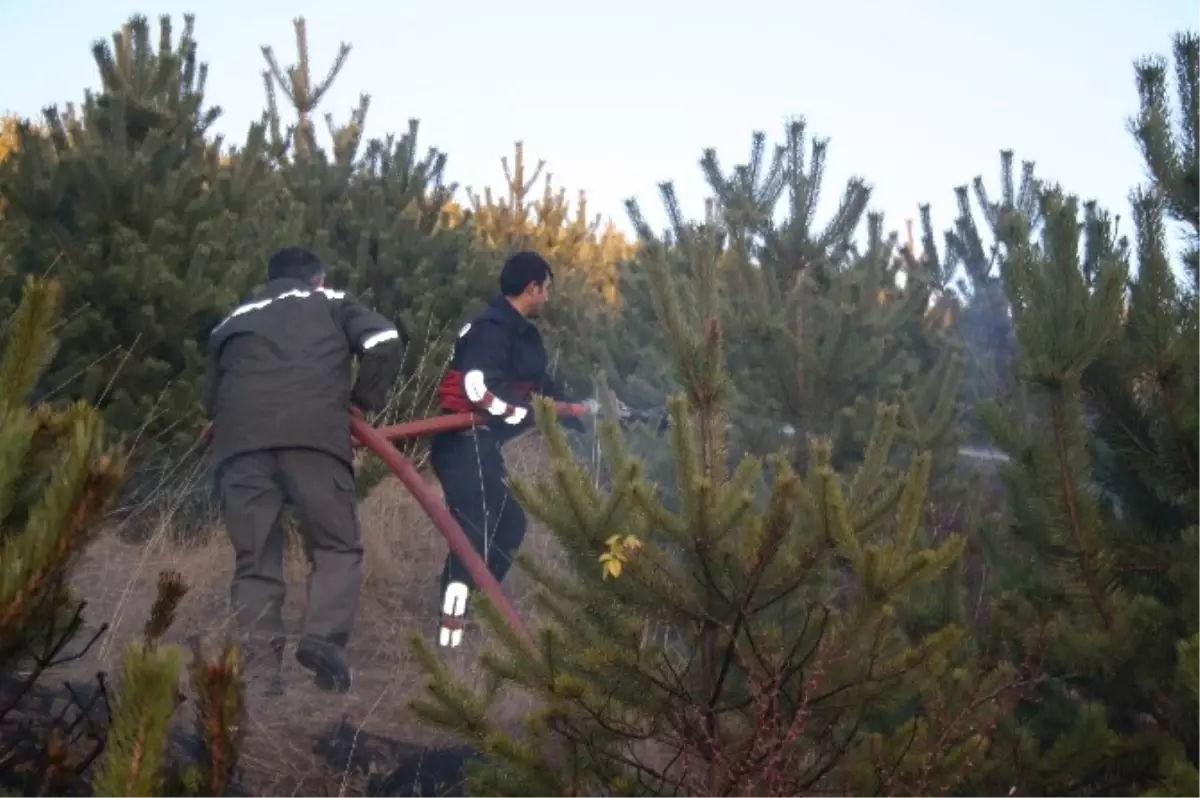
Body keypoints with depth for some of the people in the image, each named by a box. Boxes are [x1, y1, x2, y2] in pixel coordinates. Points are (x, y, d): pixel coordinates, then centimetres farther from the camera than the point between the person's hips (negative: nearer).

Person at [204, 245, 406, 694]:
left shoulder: (233, 321, 33)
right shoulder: (331, 303, 25)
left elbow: (212, 394, 31)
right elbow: (385, 342, 10)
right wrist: (363, 402, 19)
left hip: (239, 439, 3)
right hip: (314, 434, -2)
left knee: (254, 560, 9)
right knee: (337, 546, 8)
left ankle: (259, 669, 1)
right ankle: (325, 638, -13)